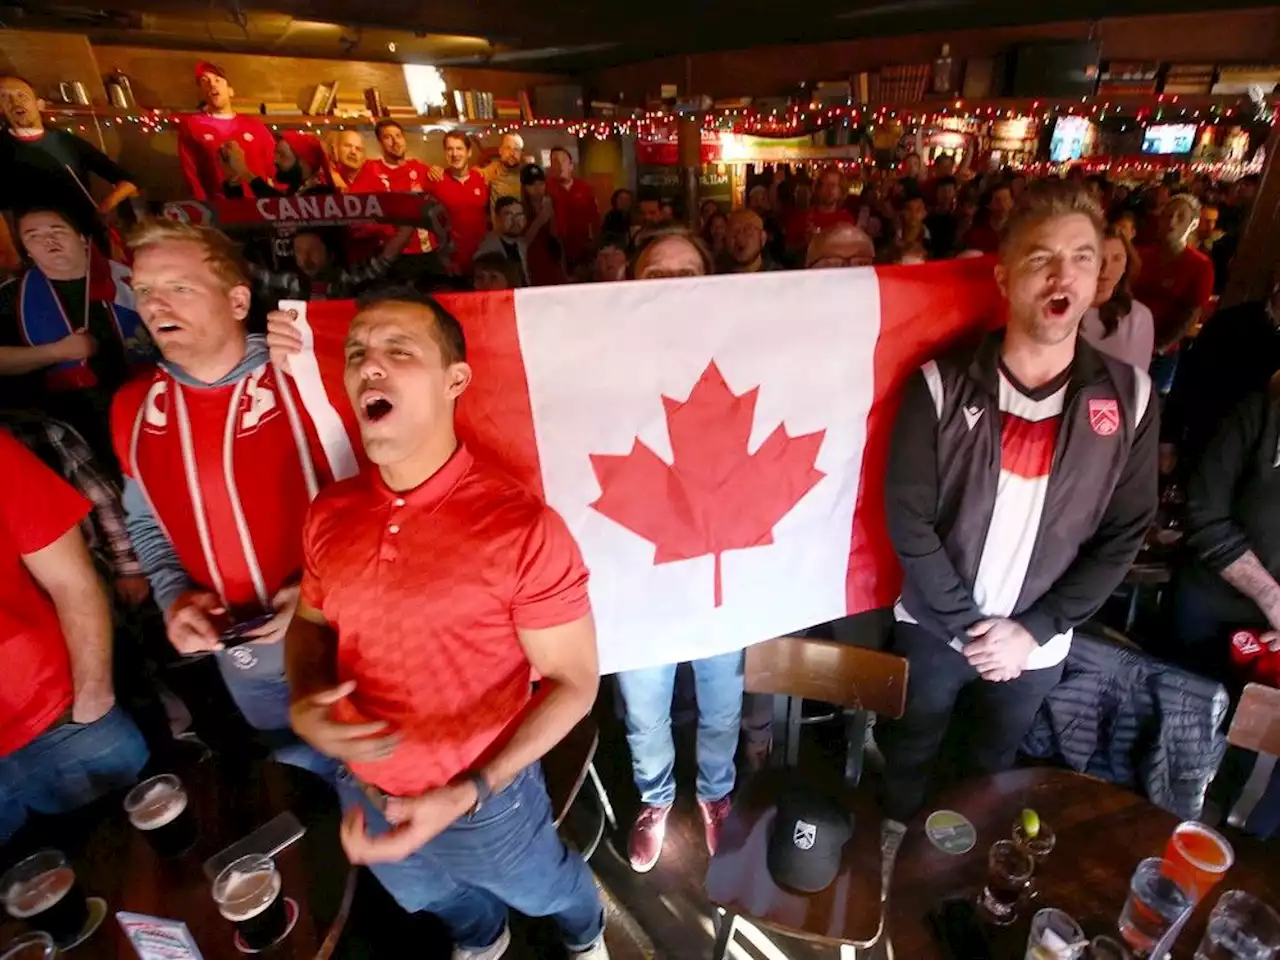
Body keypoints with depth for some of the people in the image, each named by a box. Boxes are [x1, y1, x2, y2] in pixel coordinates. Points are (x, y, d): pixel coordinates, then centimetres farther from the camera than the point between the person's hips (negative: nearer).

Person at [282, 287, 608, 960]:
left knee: (544, 891, 29)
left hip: (486, 798, -5)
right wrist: (303, 706, -15)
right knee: (435, 899, 36)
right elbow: (311, 623, 6)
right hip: (362, 791, 5)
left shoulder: (521, 527, -30)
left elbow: (572, 682, -21)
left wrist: (471, 793, -28)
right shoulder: (331, 514, -11)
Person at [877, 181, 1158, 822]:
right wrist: (968, 626, -16)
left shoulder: (1129, 397, -7)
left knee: (990, 771, 26)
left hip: (1035, 645, 2)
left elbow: (1123, 536, -5)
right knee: (907, 762, 20)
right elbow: (907, 516, -15)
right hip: (932, 628, -1)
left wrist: (1033, 629, -12)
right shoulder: (943, 383, -15)